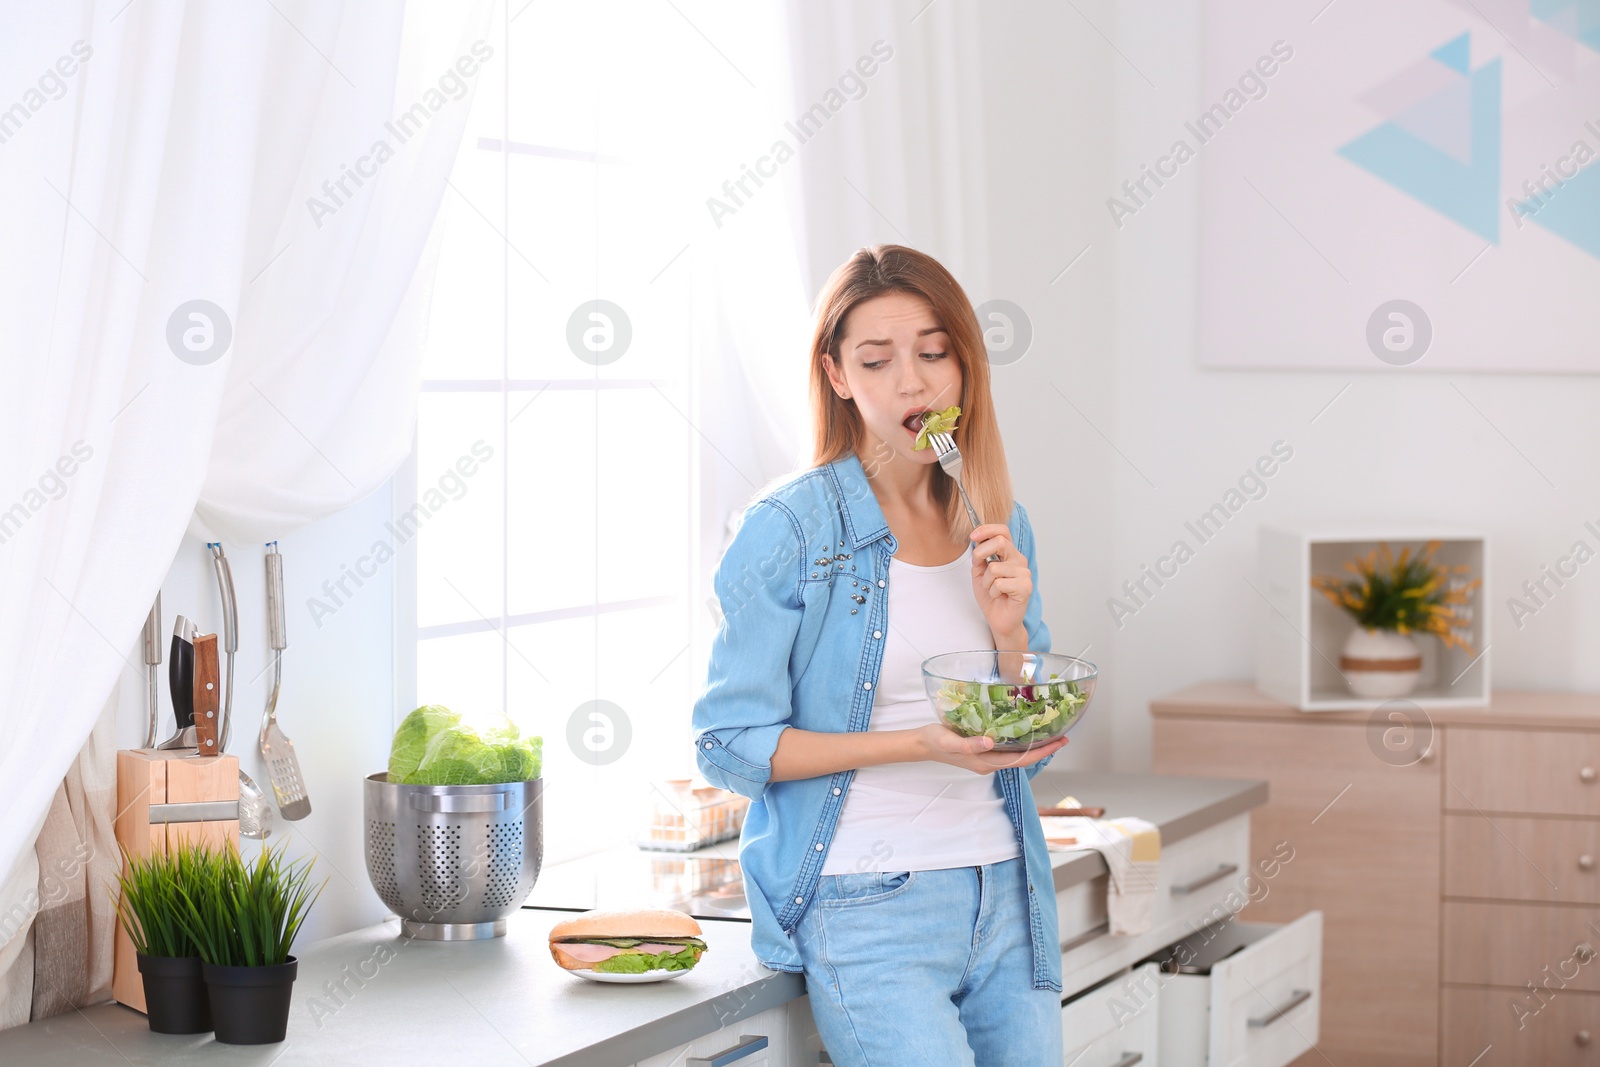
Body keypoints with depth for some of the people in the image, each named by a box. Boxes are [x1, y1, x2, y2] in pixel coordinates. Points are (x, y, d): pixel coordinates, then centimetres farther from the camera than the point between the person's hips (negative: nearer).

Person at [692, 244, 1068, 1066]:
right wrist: (921, 744, -19)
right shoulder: (788, 528, -8)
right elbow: (728, 743, -10)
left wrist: (1009, 629, -6)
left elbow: (1030, 747, 13)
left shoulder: (999, 528, 9)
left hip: (1002, 897, 6)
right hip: (866, 907, -6)